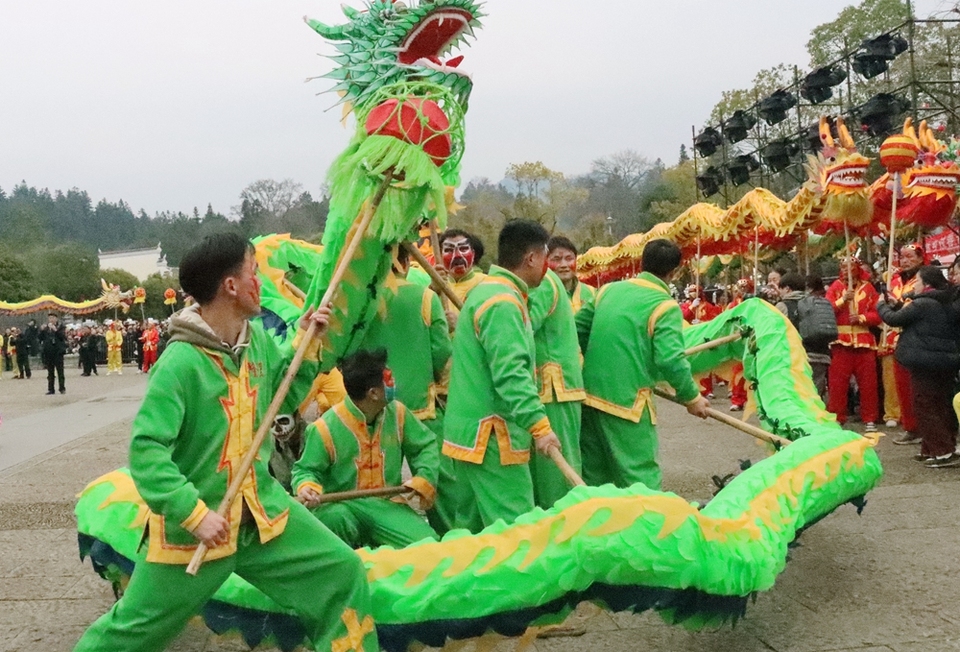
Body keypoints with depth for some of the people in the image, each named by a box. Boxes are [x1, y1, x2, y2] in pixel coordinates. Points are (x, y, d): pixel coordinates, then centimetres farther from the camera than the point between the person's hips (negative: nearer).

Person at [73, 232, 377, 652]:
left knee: (342, 573, 4)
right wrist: (195, 514, -32)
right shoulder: (180, 362, -24)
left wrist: (307, 346, 2)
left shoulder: (258, 341, 0)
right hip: (190, 524, -6)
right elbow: (146, 450, -27)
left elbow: (284, 396, 16)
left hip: (260, 508, 6)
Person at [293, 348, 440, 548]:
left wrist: (423, 480, -3)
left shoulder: (397, 413, 1)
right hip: (342, 505, -3)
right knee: (332, 517, -40)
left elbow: (426, 446, 13)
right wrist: (307, 487, -27)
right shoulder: (326, 428, -13)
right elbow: (306, 470, -4)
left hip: (387, 504, 4)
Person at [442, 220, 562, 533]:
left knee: (471, 525, 15)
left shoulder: (486, 290, 17)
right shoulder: (503, 302, -17)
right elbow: (510, 373, -26)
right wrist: (539, 425, -29)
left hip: (471, 431, 11)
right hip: (489, 435, -11)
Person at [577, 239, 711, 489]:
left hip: (590, 393, 7)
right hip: (627, 401, -6)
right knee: (640, 479, 1)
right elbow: (670, 359, -19)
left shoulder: (608, 290, 8)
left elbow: (578, 330, 14)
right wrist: (692, 397, -5)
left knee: (593, 476, 17)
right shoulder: (665, 306, -10)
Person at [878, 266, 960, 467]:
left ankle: (942, 452, -7)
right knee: (943, 407, 13)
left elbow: (894, 319, -8)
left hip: (925, 363, -9)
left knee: (925, 407, -3)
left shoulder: (922, 304, -15)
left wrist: (882, 306, 10)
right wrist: (898, 305, 15)